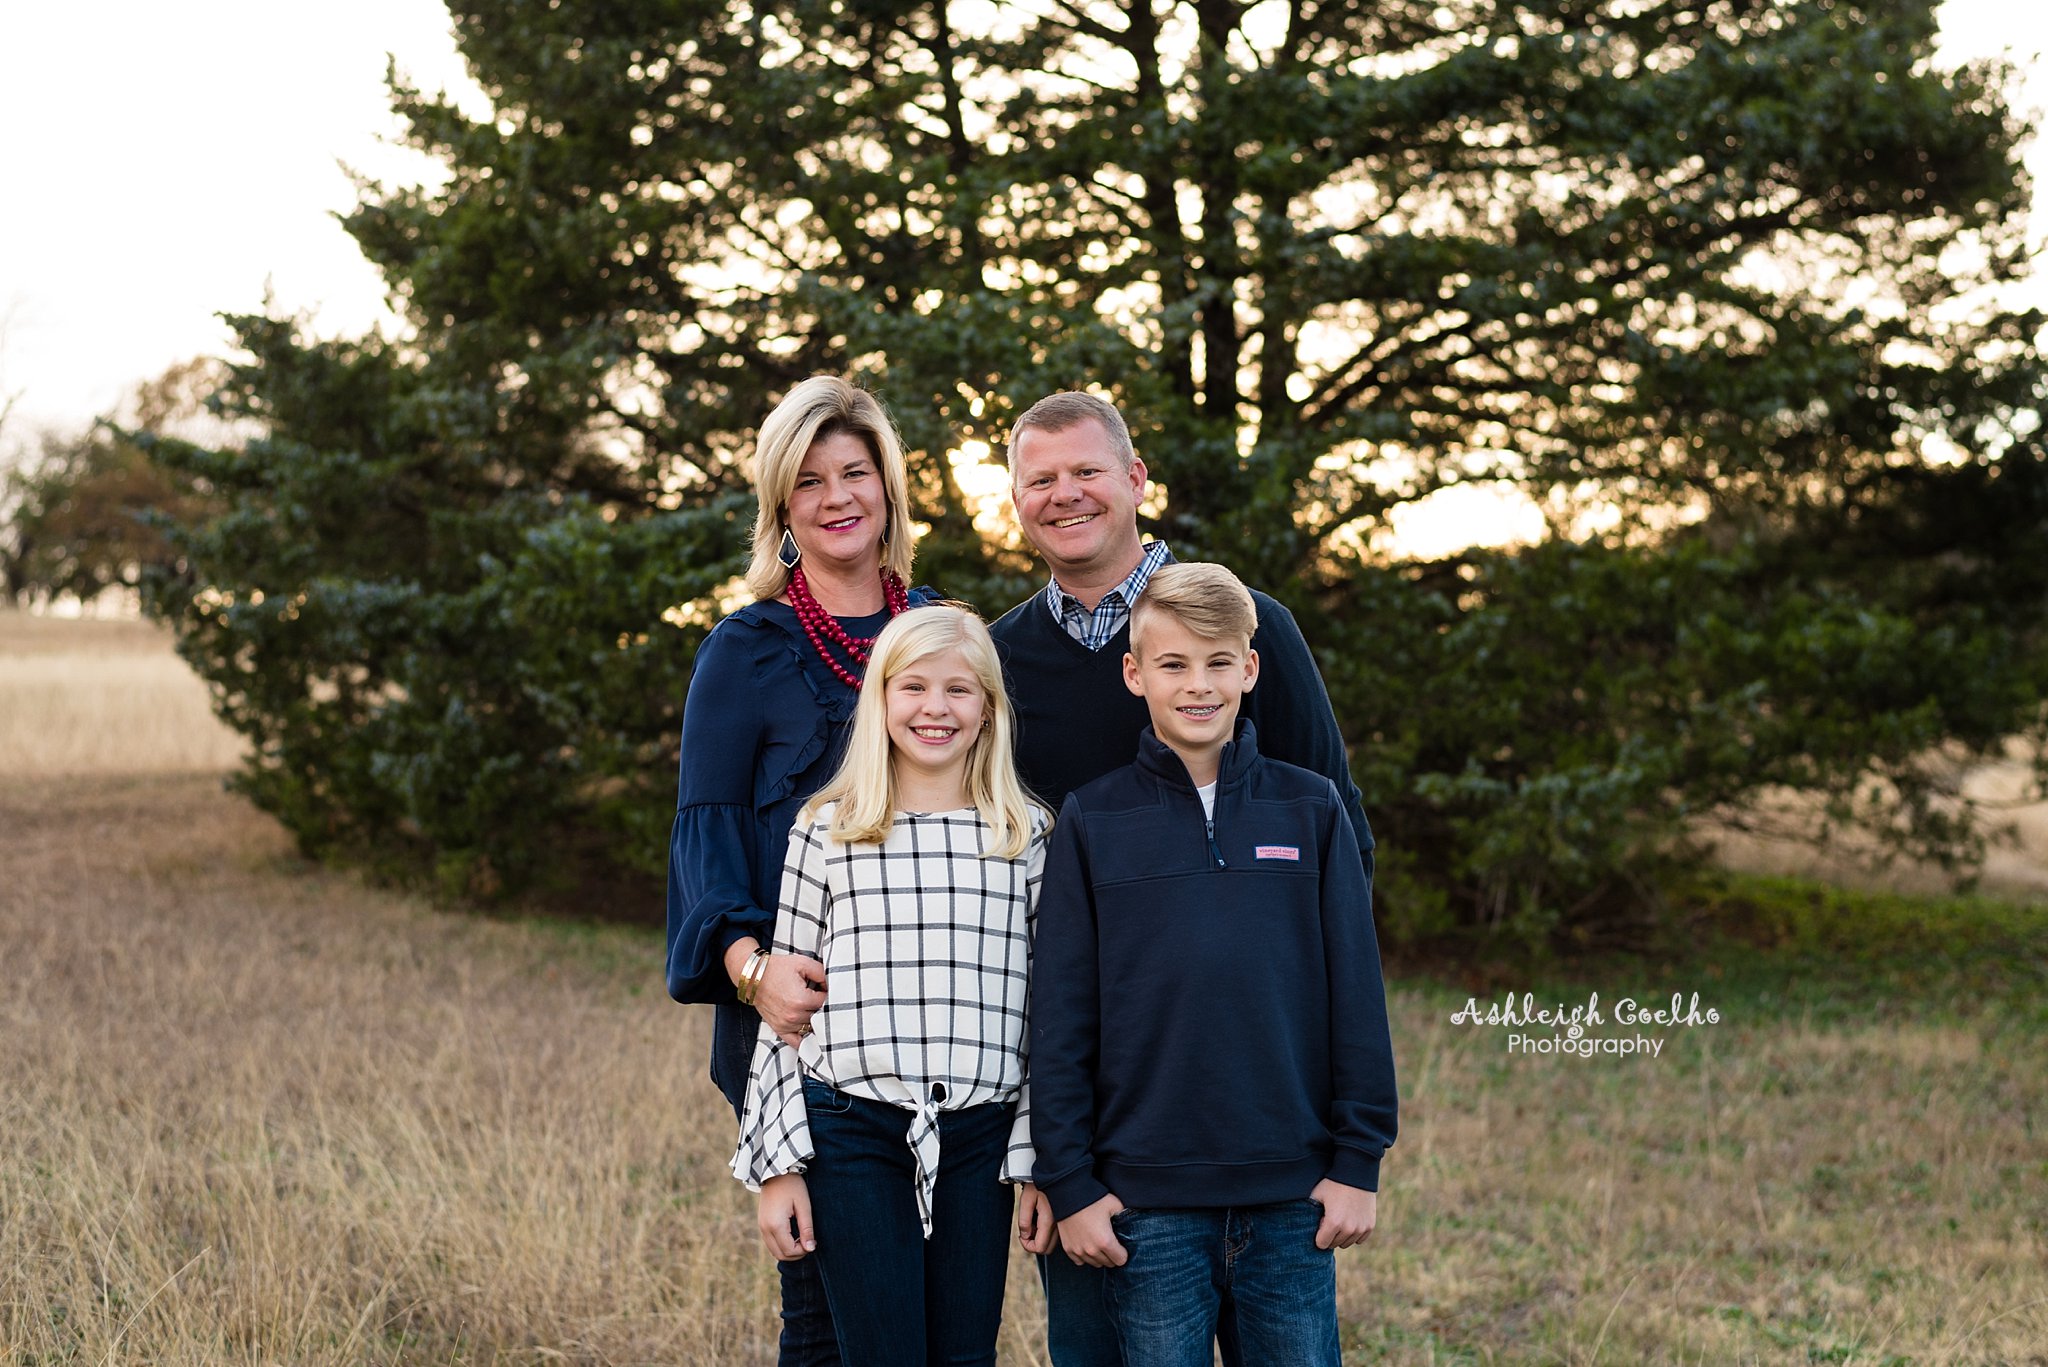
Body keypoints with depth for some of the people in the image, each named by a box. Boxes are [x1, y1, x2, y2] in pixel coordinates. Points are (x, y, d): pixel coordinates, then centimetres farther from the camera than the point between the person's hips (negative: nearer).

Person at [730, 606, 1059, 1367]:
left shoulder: (1028, 836, 6)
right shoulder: (827, 831, 3)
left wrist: (1044, 1163, 3)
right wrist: (779, 1164, 1)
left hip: (980, 1137, 1)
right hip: (852, 1133, -1)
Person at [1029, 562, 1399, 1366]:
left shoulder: (1310, 811, 4)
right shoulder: (1092, 822, 1)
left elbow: (1355, 994, 5)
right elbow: (1060, 1017, 1)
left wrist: (1360, 1160, 1)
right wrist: (1068, 1182, -2)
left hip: (1293, 1196, 1)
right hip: (1148, 1200, -1)